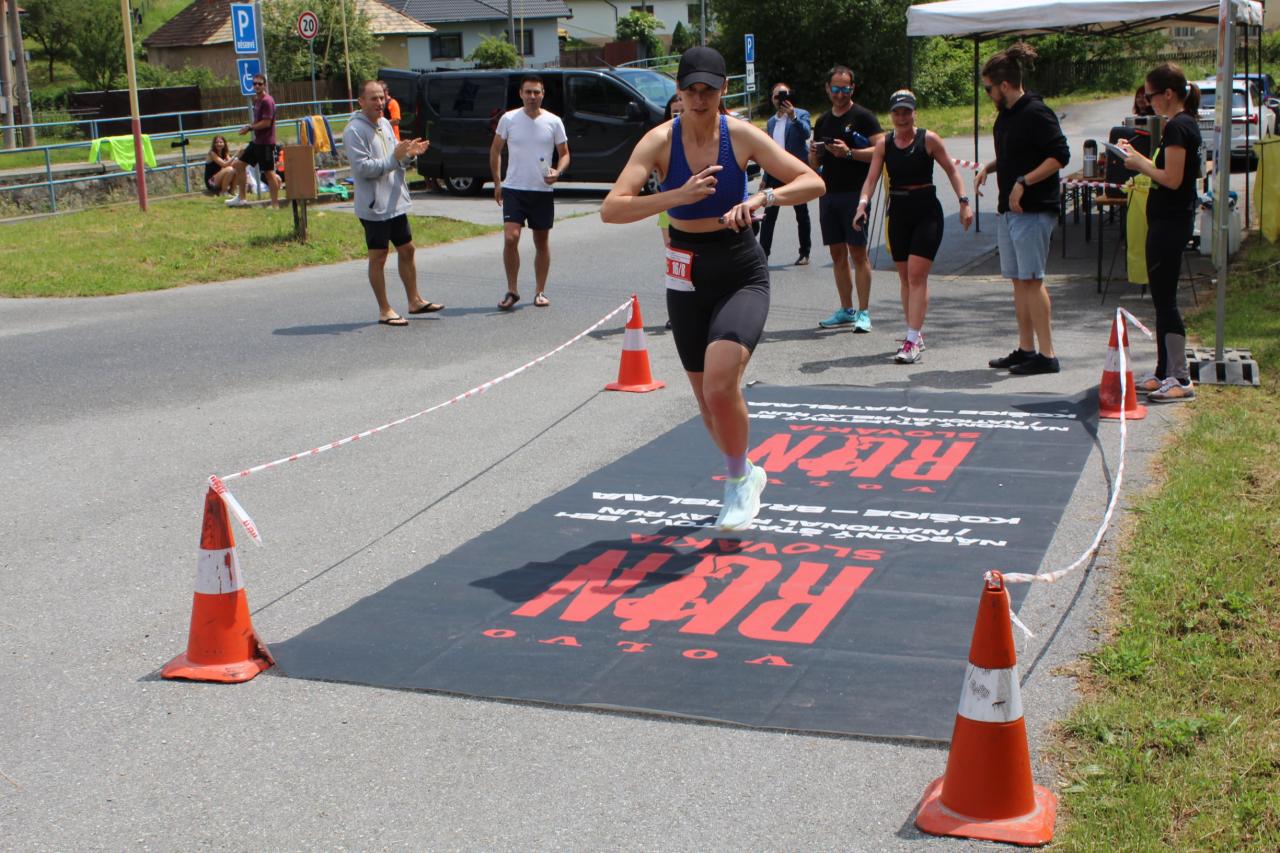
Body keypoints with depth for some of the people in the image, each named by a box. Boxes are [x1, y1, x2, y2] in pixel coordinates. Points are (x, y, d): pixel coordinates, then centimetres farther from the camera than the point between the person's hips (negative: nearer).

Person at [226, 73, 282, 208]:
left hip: (265, 143, -10)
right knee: (239, 164, 14)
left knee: (269, 172, -5)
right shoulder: (257, 100, 13)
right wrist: (249, 126, 4)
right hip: (256, 141, 10)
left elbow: (266, 122, -21)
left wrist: (250, 127, -12)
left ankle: (275, 205, 1)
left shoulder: (267, 101, -15)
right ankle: (241, 198, 21)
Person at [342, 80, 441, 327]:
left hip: (396, 202, 8)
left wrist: (409, 154, -3)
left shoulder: (385, 124, 12)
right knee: (378, 257, 0)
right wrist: (395, 158, -26)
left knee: (407, 250, 14)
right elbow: (363, 168, -21)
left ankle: (415, 301, 25)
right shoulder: (354, 130, -14)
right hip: (373, 206, -8)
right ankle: (384, 310, 8)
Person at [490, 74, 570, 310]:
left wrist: (558, 171, -14)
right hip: (514, 189, -1)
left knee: (542, 243, 9)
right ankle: (512, 291, -2)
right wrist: (497, 182, 3)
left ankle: (540, 291, 20)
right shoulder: (508, 119, -1)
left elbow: (564, 153, 7)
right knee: (510, 238, -14)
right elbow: (495, 150, 9)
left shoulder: (553, 122, 0)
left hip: (543, 190, 1)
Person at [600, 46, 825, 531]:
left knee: (720, 383, -25)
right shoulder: (660, 141, -9)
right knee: (707, 399, 12)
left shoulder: (742, 136, -9)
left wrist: (762, 198, -27)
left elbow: (813, 183, -9)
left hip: (743, 274, -2)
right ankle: (745, 475, 40)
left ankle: (739, 479, 0)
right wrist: (678, 196, -34)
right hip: (687, 276, 3)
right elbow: (611, 209, -21)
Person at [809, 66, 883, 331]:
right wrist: (814, 153, -2)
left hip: (855, 193, -6)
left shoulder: (863, 116, -2)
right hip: (828, 194, 6)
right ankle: (846, 310, 16)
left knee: (858, 252, -7)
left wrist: (849, 153, -21)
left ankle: (863, 312, -4)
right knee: (837, 254, 9)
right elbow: (815, 164, 21)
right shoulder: (823, 121, 16)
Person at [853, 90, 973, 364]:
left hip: (927, 212, -4)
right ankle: (916, 335, 22)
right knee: (905, 276, 10)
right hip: (898, 212, 4)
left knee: (917, 275, -12)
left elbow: (951, 170, 1)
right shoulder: (884, 143, 3)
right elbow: (872, 177, -4)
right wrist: (863, 203, -22)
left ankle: (913, 341, -14)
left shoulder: (928, 139, -5)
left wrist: (964, 202, -6)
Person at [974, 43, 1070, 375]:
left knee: (1032, 280, -10)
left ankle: (1047, 355, -7)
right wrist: (988, 168, 9)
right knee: (1018, 281, 12)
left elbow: (1060, 155, -19)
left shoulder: (1036, 114, -13)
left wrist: (1024, 181, -22)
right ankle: (1026, 349, 19)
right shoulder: (1005, 116, 15)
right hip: (1008, 209, 10)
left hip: (1034, 210, -10)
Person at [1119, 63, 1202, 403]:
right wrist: (1138, 157, 13)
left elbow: (1171, 179, -22)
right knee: (1162, 298, 14)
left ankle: (1181, 380, -5)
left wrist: (1139, 165, -8)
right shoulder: (1187, 123, 14)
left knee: (1164, 299, -7)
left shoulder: (1176, 127, -16)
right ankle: (1164, 373, 20)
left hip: (1169, 222, -10)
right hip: (1173, 220, 10)